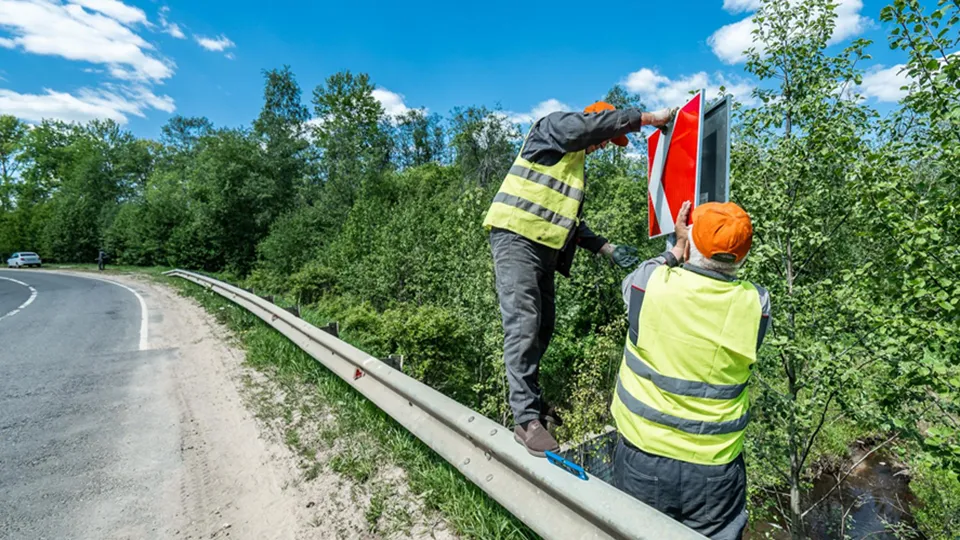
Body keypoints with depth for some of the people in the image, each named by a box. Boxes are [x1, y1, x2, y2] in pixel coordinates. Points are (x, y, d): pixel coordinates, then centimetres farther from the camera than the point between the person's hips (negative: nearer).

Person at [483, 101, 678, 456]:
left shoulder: (576, 166, 29)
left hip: (545, 248, 10)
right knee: (523, 325, -15)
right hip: (516, 238, -9)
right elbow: (603, 121, -10)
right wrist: (651, 117, 2)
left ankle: (528, 400, 21)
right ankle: (526, 420, -11)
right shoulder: (553, 127, 6)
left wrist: (608, 248, 19)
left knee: (543, 327, 8)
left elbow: (572, 223, 27)